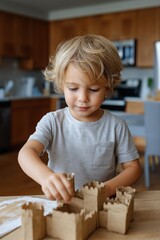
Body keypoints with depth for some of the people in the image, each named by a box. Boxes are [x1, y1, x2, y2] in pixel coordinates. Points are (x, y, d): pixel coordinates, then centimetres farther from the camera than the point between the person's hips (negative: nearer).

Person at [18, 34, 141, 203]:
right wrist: (45, 176, -41)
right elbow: (26, 152, -19)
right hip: (59, 203, 0)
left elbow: (133, 167, 1)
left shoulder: (116, 126, -5)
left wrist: (109, 188, -18)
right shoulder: (52, 122, -6)